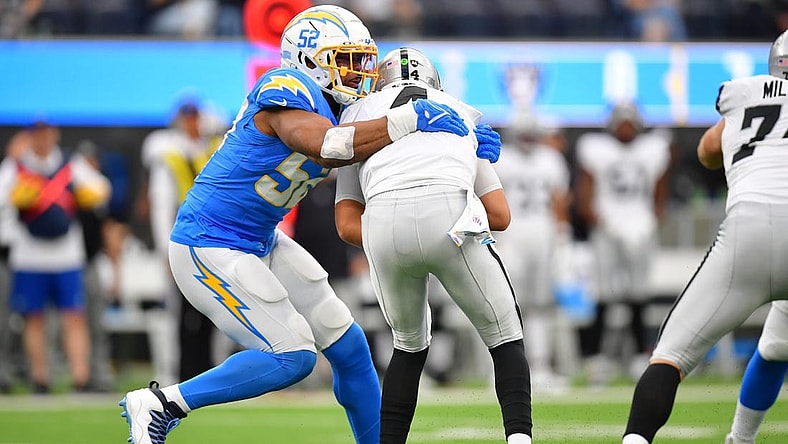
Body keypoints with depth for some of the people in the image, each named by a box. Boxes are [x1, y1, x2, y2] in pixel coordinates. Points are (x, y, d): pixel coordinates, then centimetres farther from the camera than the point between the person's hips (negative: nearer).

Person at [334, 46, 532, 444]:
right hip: (448, 215, -1)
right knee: (505, 337, 18)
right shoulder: (462, 114, 36)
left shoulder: (357, 115, 33)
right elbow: (499, 215, 28)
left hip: (382, 224, 1)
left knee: (410, 343, 27)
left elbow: (348, 224, 23)